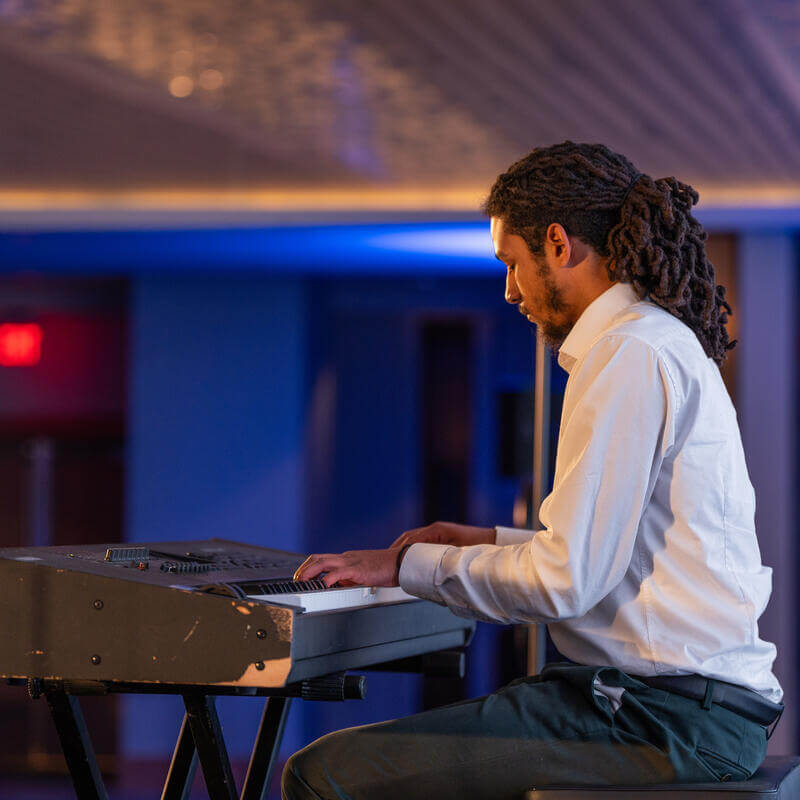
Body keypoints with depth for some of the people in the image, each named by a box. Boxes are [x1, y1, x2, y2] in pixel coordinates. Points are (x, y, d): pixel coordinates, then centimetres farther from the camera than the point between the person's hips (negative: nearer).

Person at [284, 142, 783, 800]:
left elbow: (565, 582, -18)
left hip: (670, 721, -11)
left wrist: (409, 565, -5)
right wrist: (492, 543, 28)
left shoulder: (631, 354, -14)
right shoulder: (669, 343, 19)